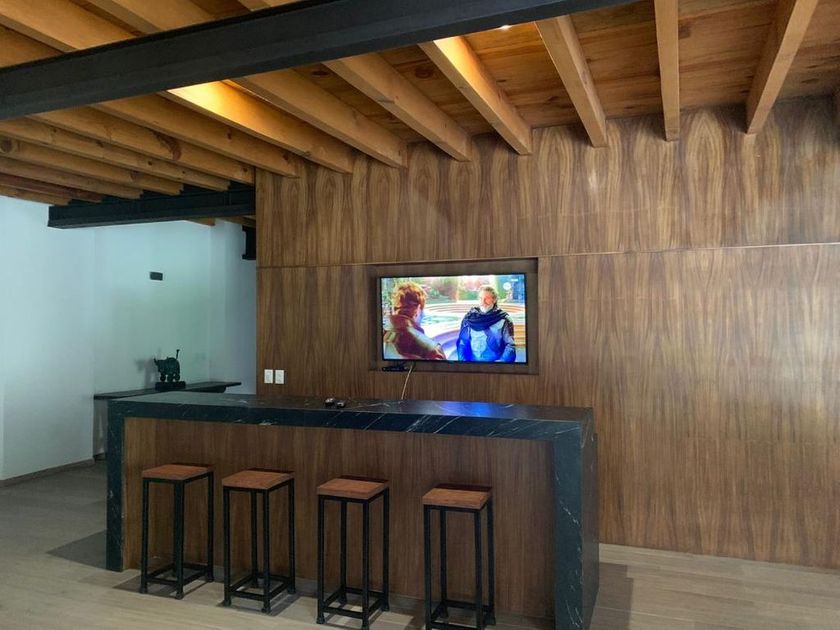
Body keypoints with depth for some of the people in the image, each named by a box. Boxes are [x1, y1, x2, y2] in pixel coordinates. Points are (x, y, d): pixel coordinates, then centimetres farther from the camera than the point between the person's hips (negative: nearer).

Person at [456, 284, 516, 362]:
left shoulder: (503, 320, 4)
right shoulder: (469, 318, 9)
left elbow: (510, 346, 1)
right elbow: (462, 344, 9)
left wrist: (502, 361, -13)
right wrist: (463, 360, -6)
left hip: (496, 360, -1)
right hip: (473, 360, 1)